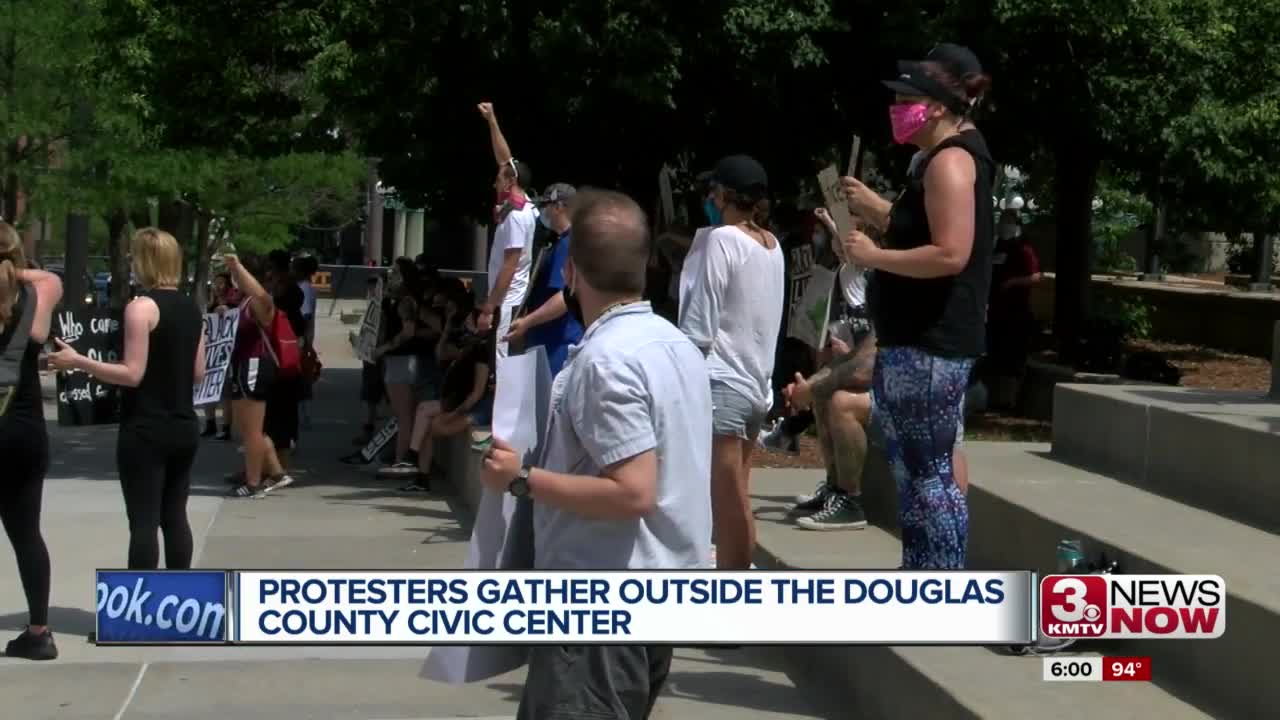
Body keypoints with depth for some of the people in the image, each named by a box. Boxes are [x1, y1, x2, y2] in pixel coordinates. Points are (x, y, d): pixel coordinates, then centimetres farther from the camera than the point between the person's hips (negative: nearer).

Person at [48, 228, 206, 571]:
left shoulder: (141, 306, -13)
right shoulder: (192, 308, 9)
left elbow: (133, 374, -17)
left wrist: (78, 362, -13)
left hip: (146, 430, -7)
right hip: (184, 427, 7)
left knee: (143, 521, -4)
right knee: (174, 516, 13)